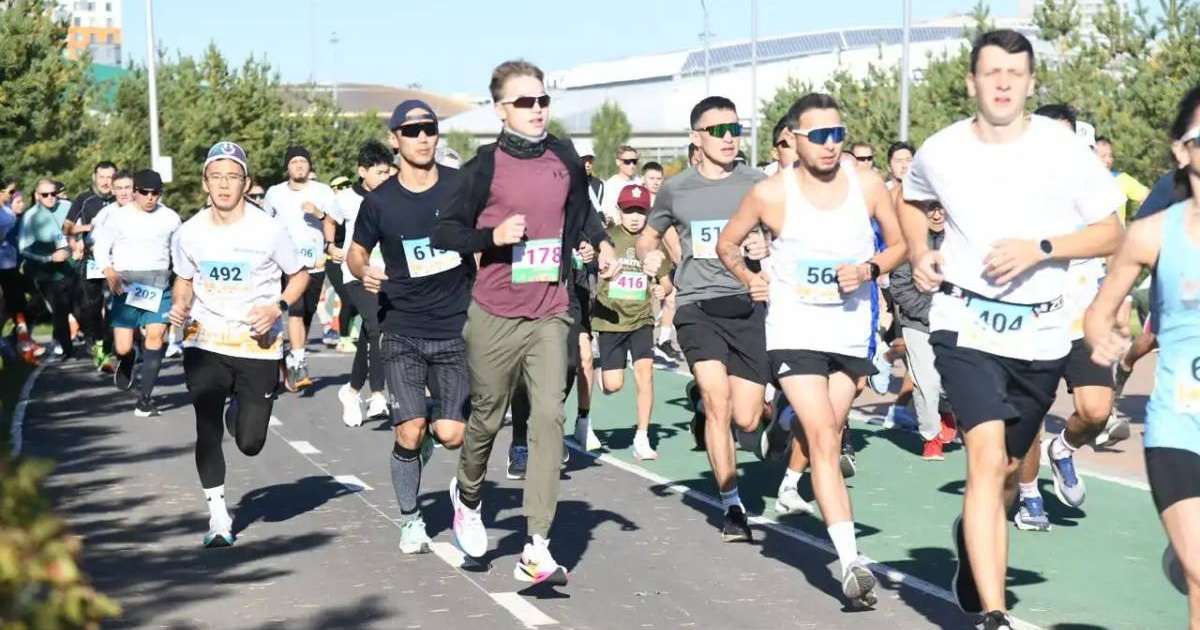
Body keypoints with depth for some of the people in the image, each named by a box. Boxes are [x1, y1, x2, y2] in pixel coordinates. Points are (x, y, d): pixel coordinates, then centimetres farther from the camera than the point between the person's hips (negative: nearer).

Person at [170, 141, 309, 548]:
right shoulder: (189, 233, -1)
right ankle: (218, 516, 10)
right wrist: (179, 306, -6)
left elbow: (299, 275, 4)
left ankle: (240, 409, 37)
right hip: (205, 342, 1)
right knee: (207, 430, -7)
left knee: (250, 443, 0)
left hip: (258, 345, -1)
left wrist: (278, 307, -13)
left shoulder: (268, 230, -9)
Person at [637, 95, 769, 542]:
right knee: (717, 397, -19)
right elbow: (647, 237, 22)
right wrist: (648, 255, -1)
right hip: (697, 305, 0)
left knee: (746, 420, -3)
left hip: (748, 304, 0)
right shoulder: (676, 189, 8)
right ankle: (731, 505, -6)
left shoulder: (757, 184, 4)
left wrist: (769, 246, -13)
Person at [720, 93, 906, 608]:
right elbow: (726, 244, 10)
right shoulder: (771, 193, -7)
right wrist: (750, 279, -5)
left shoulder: (868, 185, -3)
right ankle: (850, 559, -20)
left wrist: (869, 268, -10)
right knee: (822, 437, -14)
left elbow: (899, 244, 8)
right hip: (794, 329, -3)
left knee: (827, 437, 11)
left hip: (851, 330, 3)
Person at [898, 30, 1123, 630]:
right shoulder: (939, 152, -3)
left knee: (1007, 468, 17)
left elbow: (1111, 233, -3)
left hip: (1039, 333, 1)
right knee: (986, 459, -18)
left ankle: (972, 536, 51)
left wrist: (1040, 248, -18)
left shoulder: (1065, 150, -8)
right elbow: (909, 201, 20)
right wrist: (920, 254, 2)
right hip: (965, 324, -1)